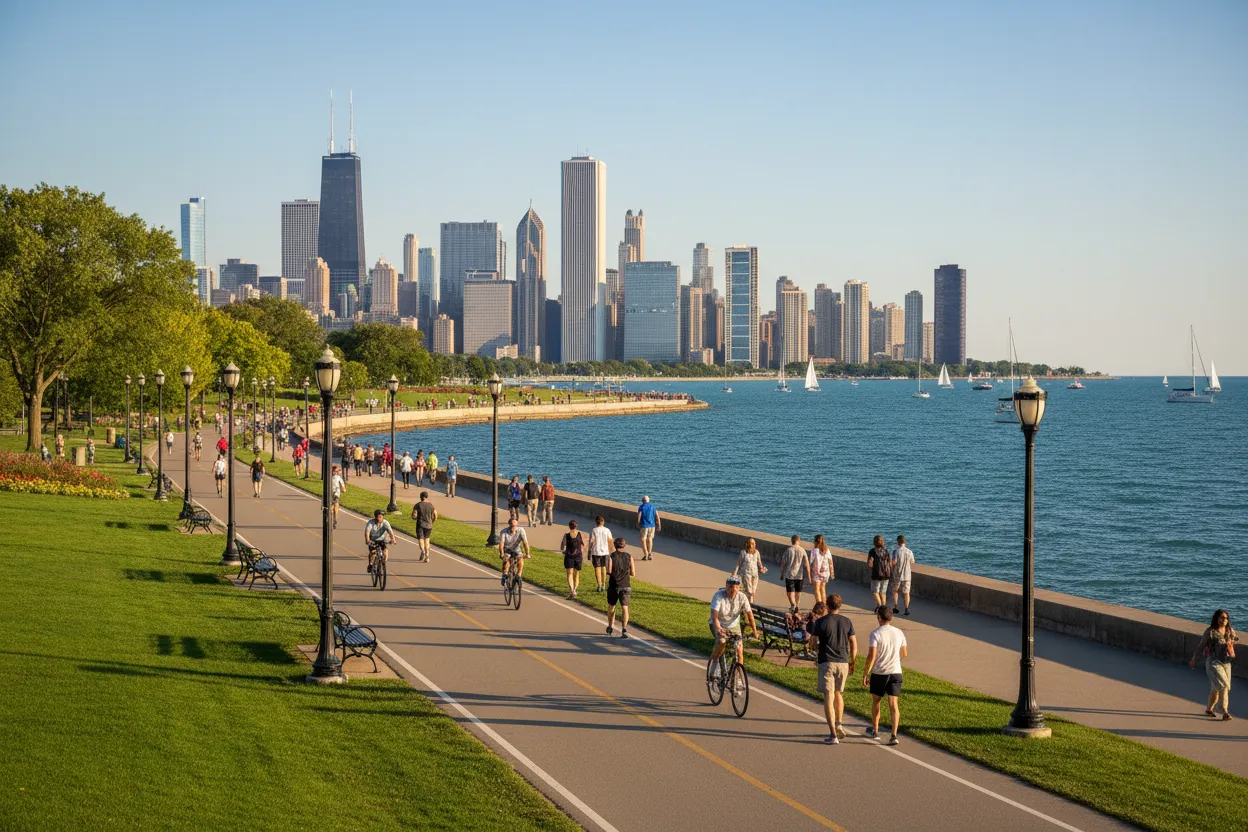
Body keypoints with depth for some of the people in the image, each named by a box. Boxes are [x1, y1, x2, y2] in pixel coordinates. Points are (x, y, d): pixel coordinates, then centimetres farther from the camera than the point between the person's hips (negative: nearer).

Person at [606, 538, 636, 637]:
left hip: (613, 585, 0)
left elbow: (609, 571, -15)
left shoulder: (611, 556, -6)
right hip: (625, 586, 0)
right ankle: (624, 629, -21)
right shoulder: (629, 557, 0)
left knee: (611, 606, 20)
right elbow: (633, 573, 0)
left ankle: (610, 627, 34)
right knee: (624, 608, -5)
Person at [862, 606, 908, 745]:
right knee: (894, 704, 0)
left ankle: (874, 731, 32)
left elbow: (871, 656, -16)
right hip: (895, 672, 3)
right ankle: (894, 735, -12)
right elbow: (904, 654, 14)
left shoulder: (875, 634, -11)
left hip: (878, 673, -3)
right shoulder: (899, 633, 3)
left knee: (876, 701, 17)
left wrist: (865, 674, -9)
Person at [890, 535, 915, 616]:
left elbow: (893, 562, -18)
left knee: (895, 591, 15)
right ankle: (907, 608, -3)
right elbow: (912, 562, 10)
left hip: (897, 575, -2)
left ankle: (895, 607, 16)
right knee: (906, 592, 6)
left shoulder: (896, 551, -16)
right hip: (906, 575, 2)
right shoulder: (909, 552, -4)